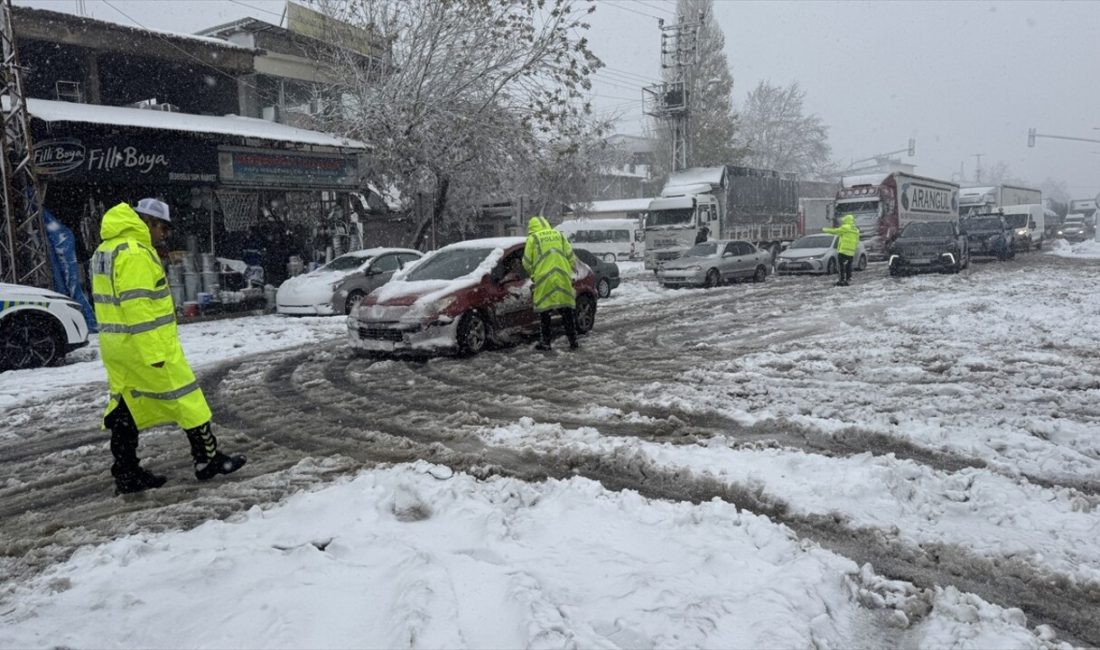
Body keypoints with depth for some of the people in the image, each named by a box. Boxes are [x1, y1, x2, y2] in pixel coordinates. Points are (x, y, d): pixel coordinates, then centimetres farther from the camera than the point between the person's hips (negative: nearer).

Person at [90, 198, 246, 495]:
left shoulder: (106, 250, 17)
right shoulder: (135, 252, -17)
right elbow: (137, 307, -23)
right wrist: (154, 353, -23)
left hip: (115, 347, 10)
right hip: (146, 346, -10)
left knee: (126, 406, 12)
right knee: (185, 398, 1)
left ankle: (126, 473, 17)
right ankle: (207, 459, 8)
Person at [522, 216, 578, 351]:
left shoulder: (533, 239, 4)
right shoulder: (559, 235, 14)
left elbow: (527, 263, 4)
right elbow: (571, 258, 11)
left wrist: (534, 275, 21)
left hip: (543, 280, -3)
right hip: (563, 279, 3)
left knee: (544, 312, 5)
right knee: (567, 312, 10)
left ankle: (545, 342, 8)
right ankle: (573, 341, 11)